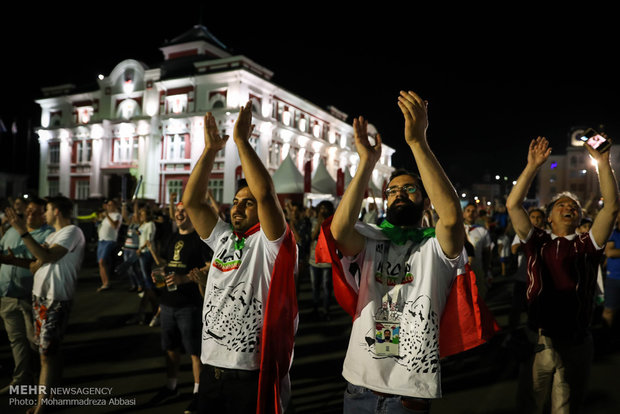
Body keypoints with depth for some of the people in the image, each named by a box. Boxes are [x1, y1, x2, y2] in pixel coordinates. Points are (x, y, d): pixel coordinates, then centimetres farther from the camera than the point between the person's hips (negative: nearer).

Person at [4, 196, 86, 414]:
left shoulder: (72, 231, -13)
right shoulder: (51, 235, 16)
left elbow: (47, 257, -25)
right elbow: (35, 267, 14)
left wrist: (22, 231, -24)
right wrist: (40, 256, -8)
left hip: (56, 300, -9)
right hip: (39, 296, 9)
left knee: (47, 354, -3)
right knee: (50, 351, 14)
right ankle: (50, 392, 24)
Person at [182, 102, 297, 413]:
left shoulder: (271, 244, -9)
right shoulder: (223, 238, 9)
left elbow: (265, 193, -25)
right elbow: (191, 201, 4)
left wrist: (241, 140, -18)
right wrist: (211, 149, -2)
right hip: (210, 365, 6)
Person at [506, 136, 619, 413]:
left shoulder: (587, 245, 3)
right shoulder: (537, 242, 3)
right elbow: (512, 205, -5)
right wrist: (532, 166, -8)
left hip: (576, 345, 0)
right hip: (539, 340, 0)